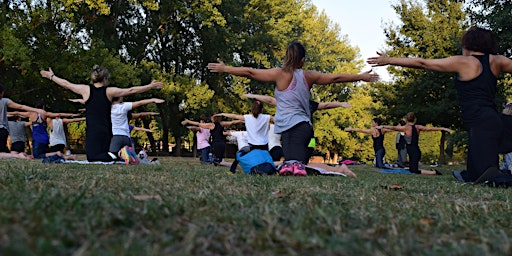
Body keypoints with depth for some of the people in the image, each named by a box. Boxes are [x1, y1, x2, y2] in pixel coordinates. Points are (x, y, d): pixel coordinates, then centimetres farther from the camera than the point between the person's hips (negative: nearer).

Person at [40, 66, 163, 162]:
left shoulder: (86, 89, 1)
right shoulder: (109, 91, 2)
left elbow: (66, 84, 14)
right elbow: (131, 90, 5)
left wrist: (51, 76, 31)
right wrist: (150, 86, 13)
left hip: (91, 132, -1)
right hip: (106, 132, 2)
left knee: (93, 158, -5)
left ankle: (110, 156, -35)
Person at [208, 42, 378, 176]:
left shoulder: (280, 74, 4)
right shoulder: (309, 76, 12)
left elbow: (250, 72, 5)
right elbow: (336, 78, 20)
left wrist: (224, 69, 15)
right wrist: (361, 77, 32)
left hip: (288, 126, -2)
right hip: (303, 125, 2)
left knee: (291, 160, -11)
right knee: (297, 159, -6)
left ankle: (291, 165, -46)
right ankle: (298, 165, -41)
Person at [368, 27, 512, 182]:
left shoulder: (462, 62, -1)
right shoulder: (496, 61, 13)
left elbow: (422, 63, 1)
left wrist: (389, 61, 6)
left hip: (480, 124, -8)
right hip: (493, 121, 8)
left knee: (488, 171, -19)